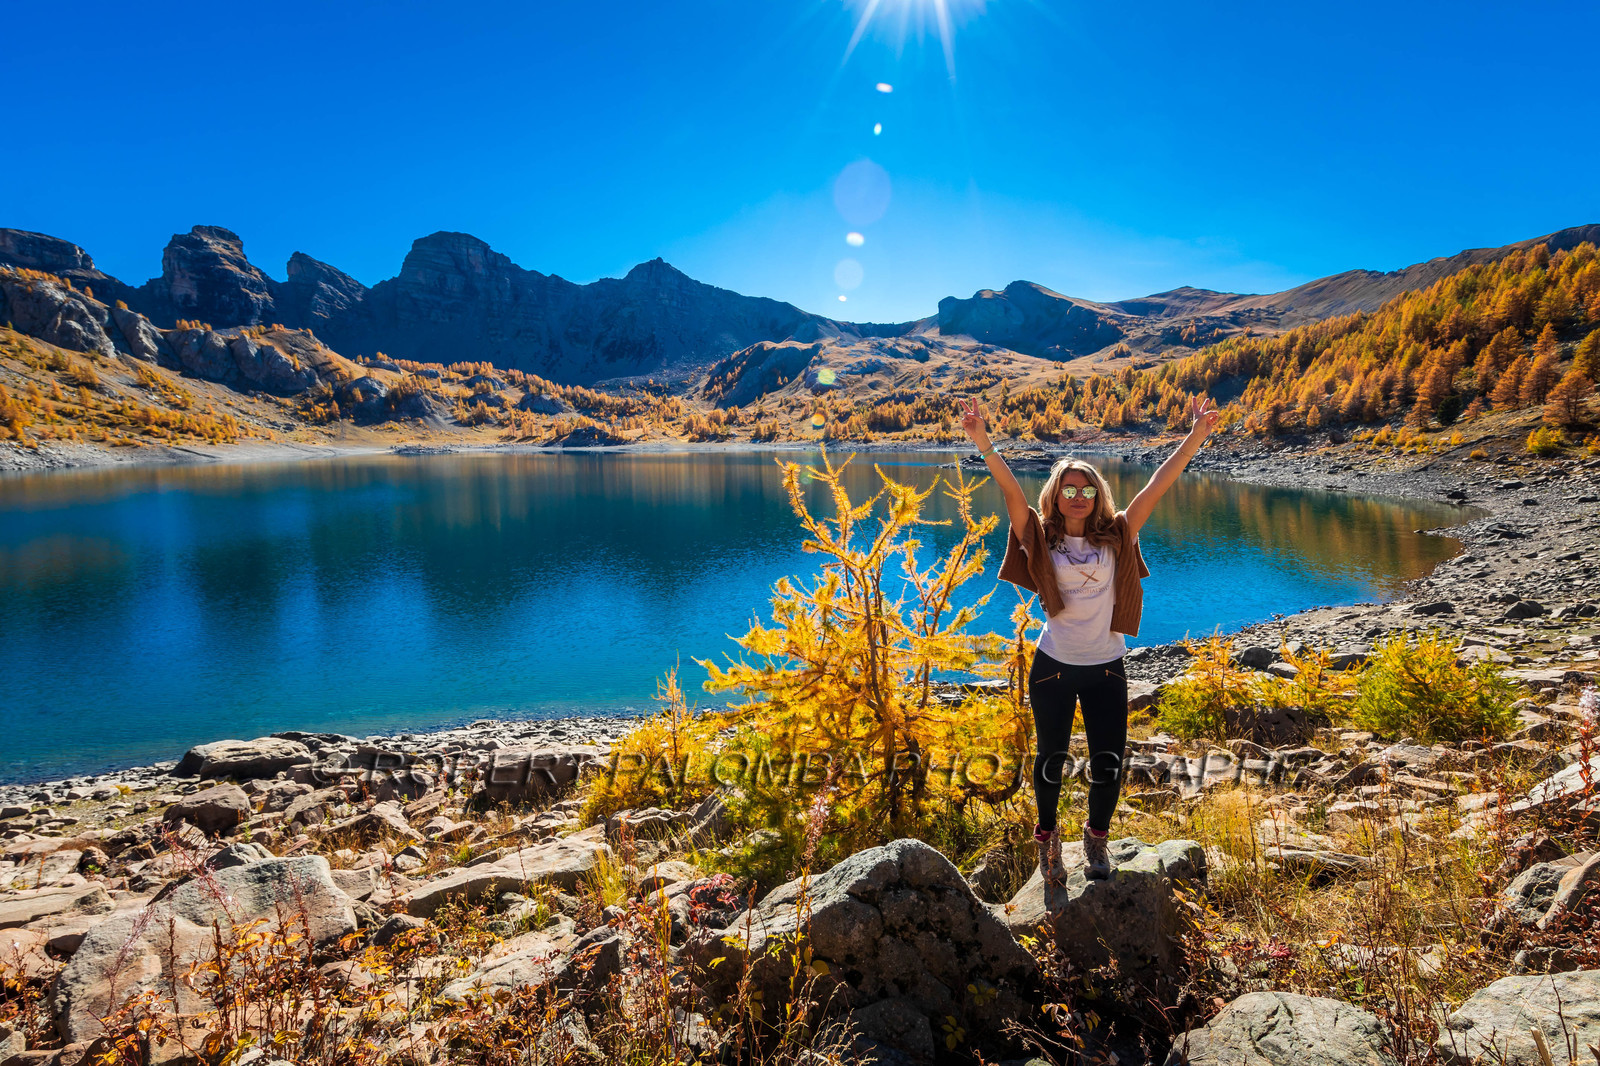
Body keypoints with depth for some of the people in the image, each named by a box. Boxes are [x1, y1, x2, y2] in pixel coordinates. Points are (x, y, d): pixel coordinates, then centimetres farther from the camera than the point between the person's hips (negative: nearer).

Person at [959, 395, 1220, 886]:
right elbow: (1011, 492, -17)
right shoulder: (1042, 540, -4)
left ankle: (1097, 835, 35)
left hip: (1106, 667, 2)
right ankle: (1047, 835, 36)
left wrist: (1196, 437, -11)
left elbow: (1159, 484, -5)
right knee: (1052, 759, 9)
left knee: (1108, 763, 5)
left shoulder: (1115, 537, 1)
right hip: (1053, 666, -1)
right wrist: (983, 444, -30)